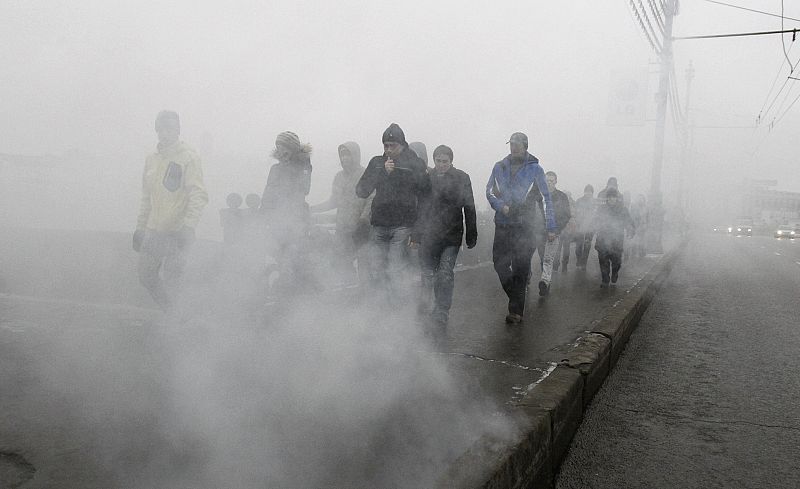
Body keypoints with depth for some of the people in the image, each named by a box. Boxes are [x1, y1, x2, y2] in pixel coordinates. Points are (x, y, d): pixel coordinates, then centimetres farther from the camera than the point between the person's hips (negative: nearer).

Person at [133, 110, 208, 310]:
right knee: (146, 276, 10)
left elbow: (198, 196, -14)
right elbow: (146, 196, 21)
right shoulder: (151, 159, 14)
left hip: (177, 233, -7)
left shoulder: (188, 157, -7)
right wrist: (140, 227, 18)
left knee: (169, 281, -8)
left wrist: (188, 227, -24)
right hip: (153, 232, 7)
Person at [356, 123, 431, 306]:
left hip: (402, 226, -4)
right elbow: (361, 191, 3)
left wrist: (416, 232, -9)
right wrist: (382, 172, -9)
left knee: (397, 272, -10)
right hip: (379, 226, 4)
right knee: (376, 274, 2)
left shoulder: (416, 165, 0)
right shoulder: (376, 163, 11)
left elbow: (424, 200, -2)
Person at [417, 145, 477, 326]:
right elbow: (419, 206, 7)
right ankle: (424, 306, 25)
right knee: (428, 273, 10)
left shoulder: (461, 178, 1)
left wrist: (472, 235, 2)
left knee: (445, 273, -8)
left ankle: (442, 312, -1)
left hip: (452, 235, -2)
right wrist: (415, 233, 4)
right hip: (429, 235, 2)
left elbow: (469, 208, 3)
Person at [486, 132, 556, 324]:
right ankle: (516, 295, 29)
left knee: (520, 268, -3)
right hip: (502, 225, 3)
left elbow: (545, 199, 0)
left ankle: (516, 310, 2)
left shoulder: (535, 169, 0)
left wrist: (551, 227, -6)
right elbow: (489, 191, 8)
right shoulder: (500, 167, 9)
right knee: (500, 263, 6)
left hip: (524, 227, -3)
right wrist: (500, 206, -14)